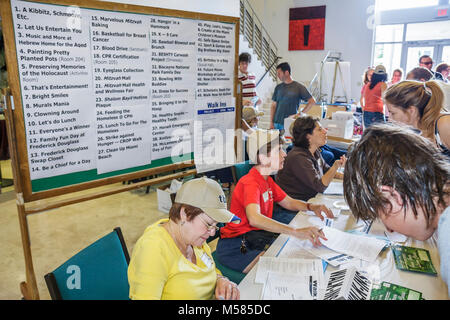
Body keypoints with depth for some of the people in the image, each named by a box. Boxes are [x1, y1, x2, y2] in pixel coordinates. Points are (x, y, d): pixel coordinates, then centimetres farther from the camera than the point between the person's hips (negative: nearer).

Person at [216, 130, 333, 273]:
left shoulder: (267, 180, 10)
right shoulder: (250, 182, -23)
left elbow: (288, 202, 18)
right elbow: (254, 218, -41)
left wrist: (311, 207, -4)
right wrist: (296, 231, -49)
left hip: (258, 235, 9)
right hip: (236, 247, -9)